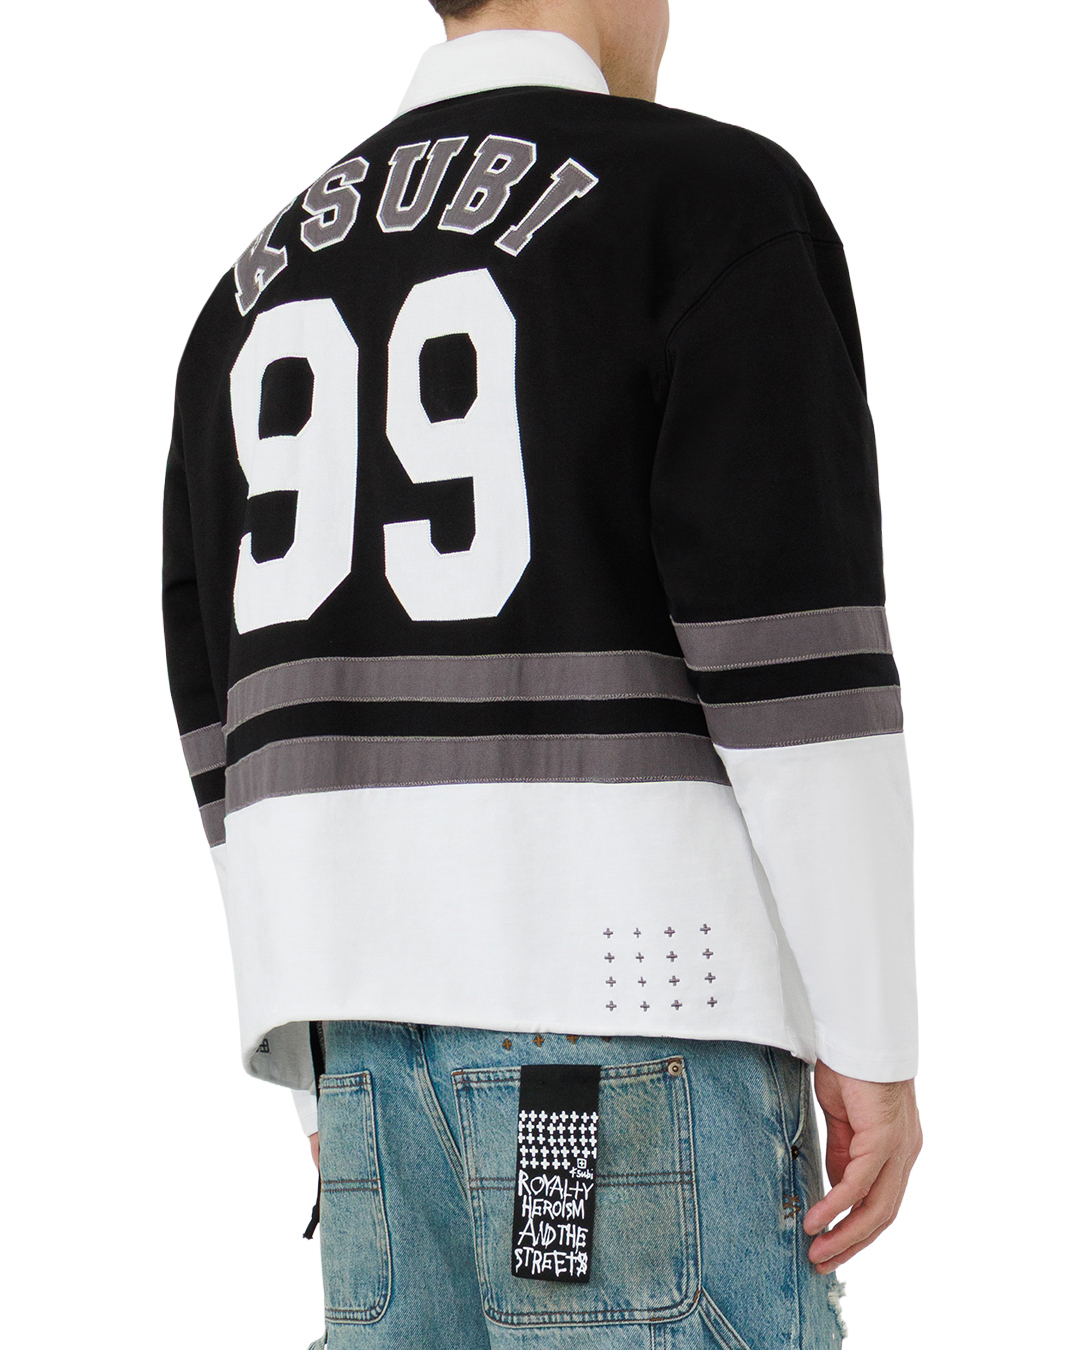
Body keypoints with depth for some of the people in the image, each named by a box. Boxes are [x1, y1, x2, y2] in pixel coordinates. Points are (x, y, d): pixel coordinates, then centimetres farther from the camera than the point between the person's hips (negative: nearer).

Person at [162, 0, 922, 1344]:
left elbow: (236, 714, 16)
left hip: (374, 1000, 7)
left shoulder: (264, 288, 18)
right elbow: (790, 640, -12)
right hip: (628, 981, -6)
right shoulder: (714, 192, -2)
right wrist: (872, 1035, -8)